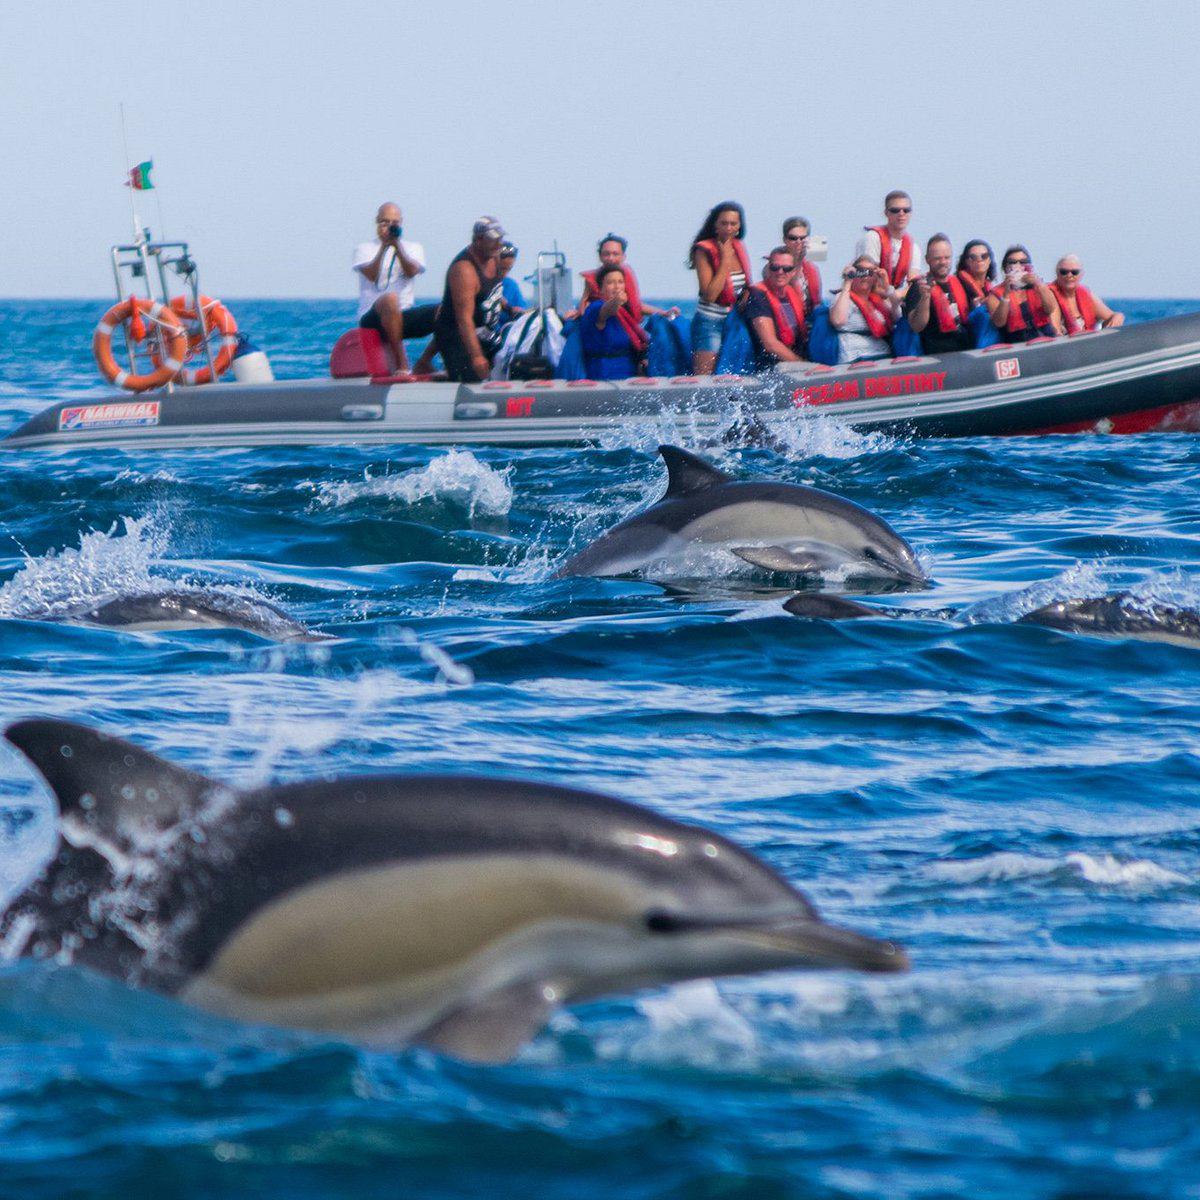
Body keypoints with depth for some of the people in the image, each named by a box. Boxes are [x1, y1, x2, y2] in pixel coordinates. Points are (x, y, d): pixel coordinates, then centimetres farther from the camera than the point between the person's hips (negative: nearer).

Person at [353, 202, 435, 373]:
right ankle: (401, 364, -36)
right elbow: (371, 275, -10)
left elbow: (411, 271, -7)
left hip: (403, 317, 4)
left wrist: (397, 245, -18)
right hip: (372, 318, -4)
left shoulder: (413, 248, 17)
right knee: (390, 299, -39)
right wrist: (384, 246, -15)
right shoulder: (364, 249, 11)